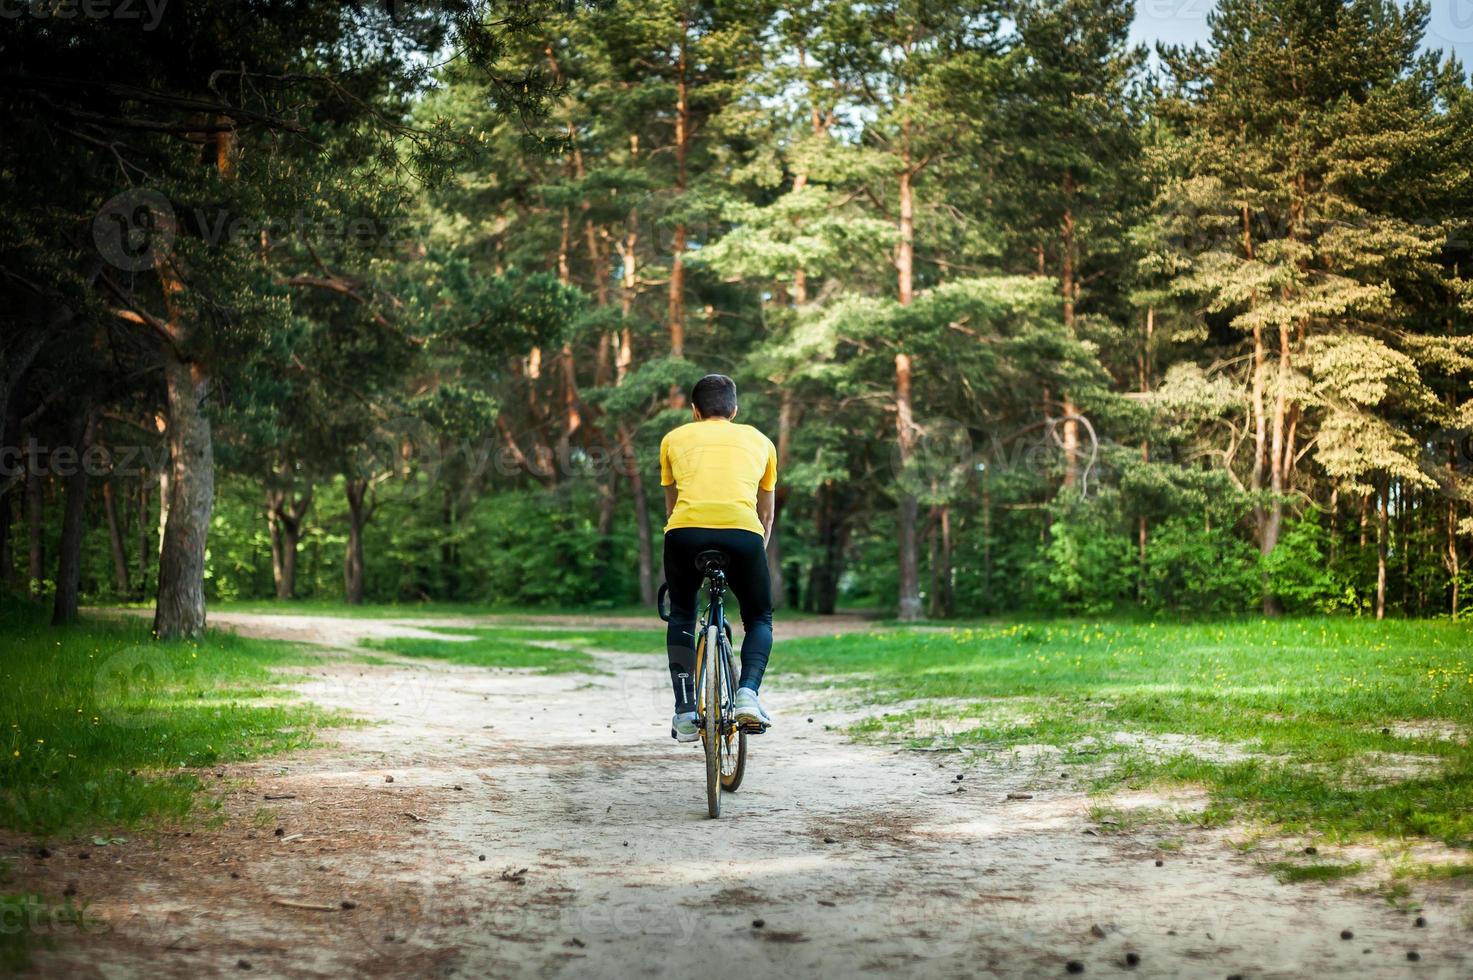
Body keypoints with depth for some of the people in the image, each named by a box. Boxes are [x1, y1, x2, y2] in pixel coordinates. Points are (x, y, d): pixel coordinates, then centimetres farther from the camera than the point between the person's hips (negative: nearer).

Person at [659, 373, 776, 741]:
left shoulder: (675, 438, 25)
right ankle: (748, 693, -3)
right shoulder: (759, 440, 27)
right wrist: (752, 558, 49)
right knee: (759, 619, 22)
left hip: (686, 530, 0)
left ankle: (685, 713, 15)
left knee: (681, 617, 25)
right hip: (741, 531, 0)